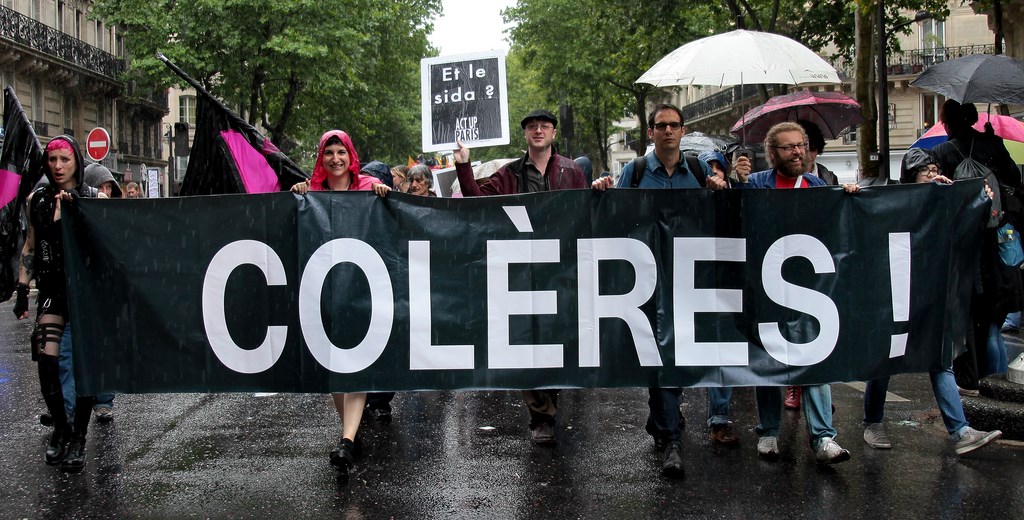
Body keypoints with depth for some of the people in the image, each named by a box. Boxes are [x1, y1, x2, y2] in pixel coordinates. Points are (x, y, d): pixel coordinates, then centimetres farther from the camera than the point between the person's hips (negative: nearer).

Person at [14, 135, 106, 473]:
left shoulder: (95, 199, 0)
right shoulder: (37, 200, 8)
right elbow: (29, 248, 13)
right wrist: (22, 290, 8)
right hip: (52, 291, 2)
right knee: (46, 361, -9)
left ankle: (78, 438, 10)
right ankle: (60, 427, 13)